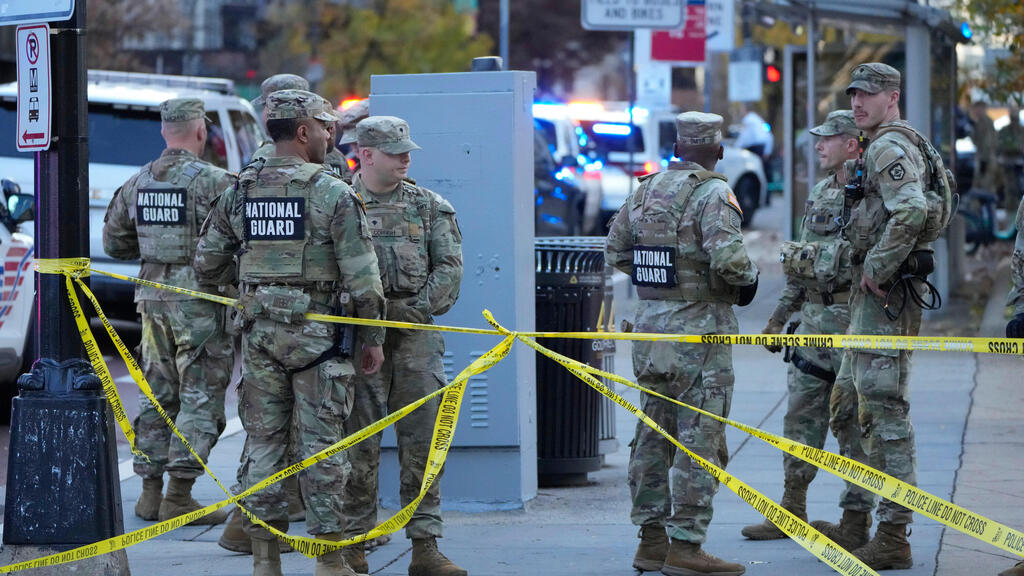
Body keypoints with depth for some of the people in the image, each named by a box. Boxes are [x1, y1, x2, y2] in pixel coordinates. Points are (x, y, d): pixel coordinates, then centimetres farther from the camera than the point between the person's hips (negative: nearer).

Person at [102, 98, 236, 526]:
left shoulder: (137, 183, 8)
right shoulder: (213, 182, -13)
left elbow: (114, 242, 17)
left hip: (153, 297, 6)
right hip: (200, 299, -6)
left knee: (158, 394, 14)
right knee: (201, 397, -2)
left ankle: (151, 490, 15)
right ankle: (179, 494, -7)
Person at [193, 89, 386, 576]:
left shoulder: (238, 193, 5)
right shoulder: (332, 194, -9)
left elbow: (207, 265, 11)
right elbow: (362, 275, -10)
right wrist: (373, 339, -1)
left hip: (259, 331, 4)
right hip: (316, 332, -4)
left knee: (263, 440, 8)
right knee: (321, 444, 0)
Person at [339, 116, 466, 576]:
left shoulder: (429, 206, 10)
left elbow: (449, 268, 6)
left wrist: (414, 308, -7)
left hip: (416, 334, 2)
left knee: (422, 442, 0)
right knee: (358, 441, 1)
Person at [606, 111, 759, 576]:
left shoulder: (645, 190, 9)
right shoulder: (712, 194, -13)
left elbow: (616, 251, 15)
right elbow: (728, 258, -25)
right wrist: (748, 279, -5)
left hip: (650, 328, 7)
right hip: (698, 330, -7)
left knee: (654, 434, 14)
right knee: (700, 440, -4)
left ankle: (651, 539, 19)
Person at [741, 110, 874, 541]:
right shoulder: (819, 195, 16)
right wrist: (780, 316, 21)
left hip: (855, 321, -8)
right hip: (814, 319, 8)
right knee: (802, 416, 10)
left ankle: (856, 515, 2)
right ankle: (792, 511, 17)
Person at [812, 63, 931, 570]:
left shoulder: (889, 148, -13)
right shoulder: (880, 149, 21)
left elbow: (911, 211, -30)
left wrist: (877, 270, -21)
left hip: (884, 299, -11)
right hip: (870, 299, 11)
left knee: (884, 412, -11)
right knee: (848, 405, 18)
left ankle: (894, 537, -12)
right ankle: (856, 523, 25)